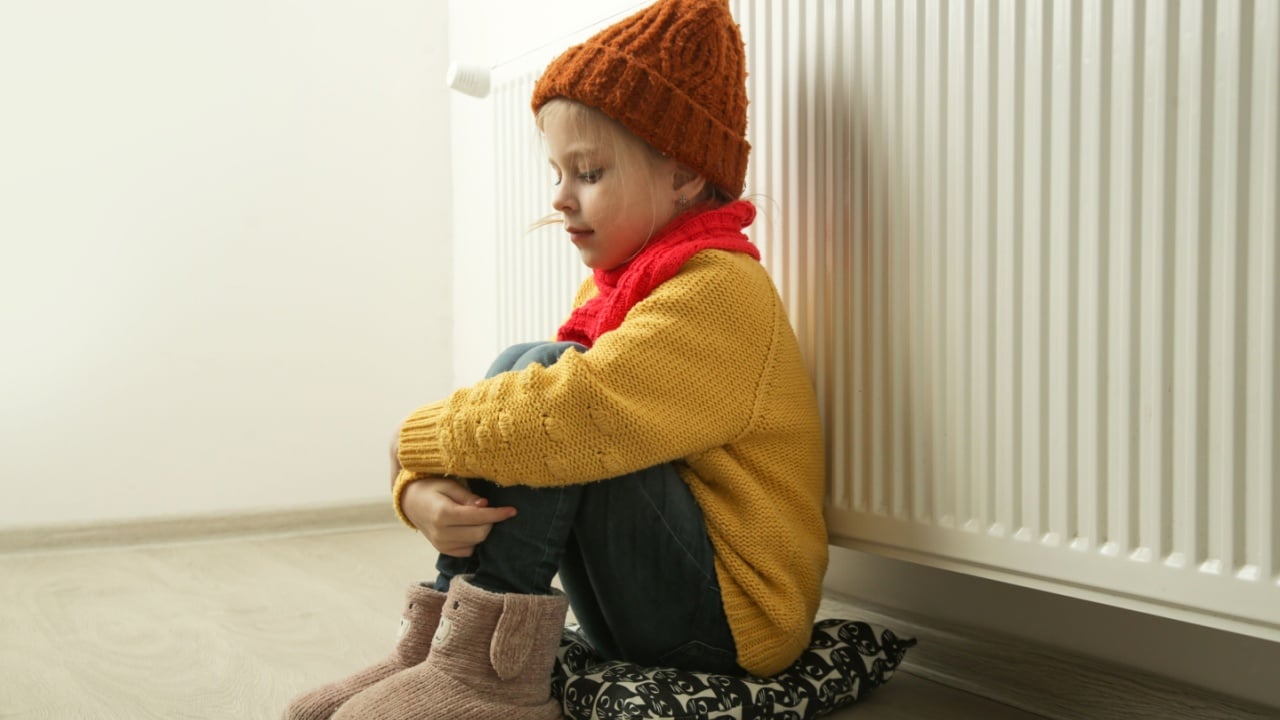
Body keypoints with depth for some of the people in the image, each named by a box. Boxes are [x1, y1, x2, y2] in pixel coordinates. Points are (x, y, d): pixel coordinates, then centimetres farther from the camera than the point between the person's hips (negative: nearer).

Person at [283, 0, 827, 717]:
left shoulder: (718, 290, -18)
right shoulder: (609, 286, 11)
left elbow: (566, 415, -33)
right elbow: (528, 409, 2)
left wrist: (421, 436, -16)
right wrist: (423, 491, -19)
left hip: (732, 620, -8)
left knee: (538, 369, -21)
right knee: (521, 372, -3)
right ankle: (438, 642, -6)